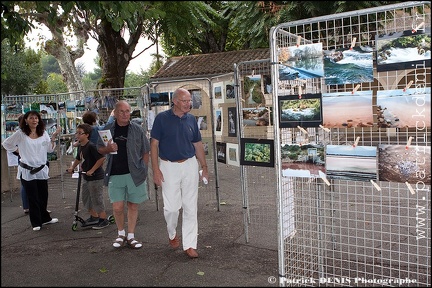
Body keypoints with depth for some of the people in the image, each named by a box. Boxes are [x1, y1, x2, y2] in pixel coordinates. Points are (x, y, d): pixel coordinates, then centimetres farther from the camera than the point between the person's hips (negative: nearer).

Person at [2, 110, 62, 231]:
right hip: (27, 171, -3)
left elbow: (50, 149, 3)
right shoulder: (20, 134, -5)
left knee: (43, 196, 13)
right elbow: (6, 143, 5)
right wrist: (18, 150, 0)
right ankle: (36, 223, 15)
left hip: (42, 170, 3)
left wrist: (53, 137, -7)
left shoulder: (43, 133, 5)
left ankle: (45, 218, 30)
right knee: (32, 198, 5)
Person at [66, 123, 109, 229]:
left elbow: (102, 158, -27)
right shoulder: (80, 146, 8)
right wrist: (72, 167, 14)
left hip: (96, 177, -10)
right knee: (85, 197, 18)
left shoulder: (91, 146, -20)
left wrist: (92, 170, -23)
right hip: (86, 177, 10)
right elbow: (78, 159, 26)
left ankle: (104, 220, 13)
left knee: (97, 199, -1)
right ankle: (94, 217, 32)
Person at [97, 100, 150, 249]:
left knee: (133, 206, 8)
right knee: (118, 207, 0)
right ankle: (121, 234, 24)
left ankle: (130, 236, 22)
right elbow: (99, 149, 14)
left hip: (134, 174, 0)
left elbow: (146, 152, 5)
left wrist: (144, 170, -2)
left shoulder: (137, 130, 1)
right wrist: (108, 149, -8)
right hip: (115, 175, 1)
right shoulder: (108, 129, 5)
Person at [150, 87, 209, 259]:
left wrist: (204, 167, 11)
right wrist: (156, 169, -10)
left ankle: (189, 245, 14)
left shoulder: (191, 119, 6)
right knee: (171, 207, 1)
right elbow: (154, 144, -4)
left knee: (190, 207, 4)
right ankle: (172, 234, 31)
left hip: (190, 165, 3)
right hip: (169, 166, -3)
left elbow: (198, 144, 13)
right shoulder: (162, 118, -4)